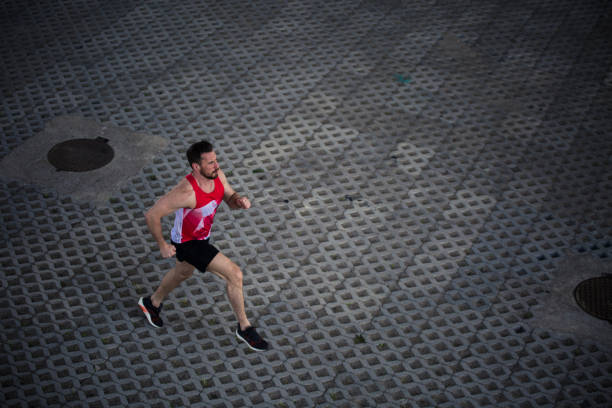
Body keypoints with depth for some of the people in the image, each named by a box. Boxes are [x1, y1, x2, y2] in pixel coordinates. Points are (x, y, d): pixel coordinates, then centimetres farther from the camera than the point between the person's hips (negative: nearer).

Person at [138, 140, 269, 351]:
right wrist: (162, 245, -19)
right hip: (187, 243, -8)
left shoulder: (217, 175, -16)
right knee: (234, 275, -13)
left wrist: (240, 200, -23)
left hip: (202, 236, 9)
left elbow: (230, 200, 1)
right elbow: (152, 215, -29)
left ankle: (152, 303, 61)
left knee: (183, 272, 34)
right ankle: (244, 328, 6)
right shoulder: (186, 192, -37)